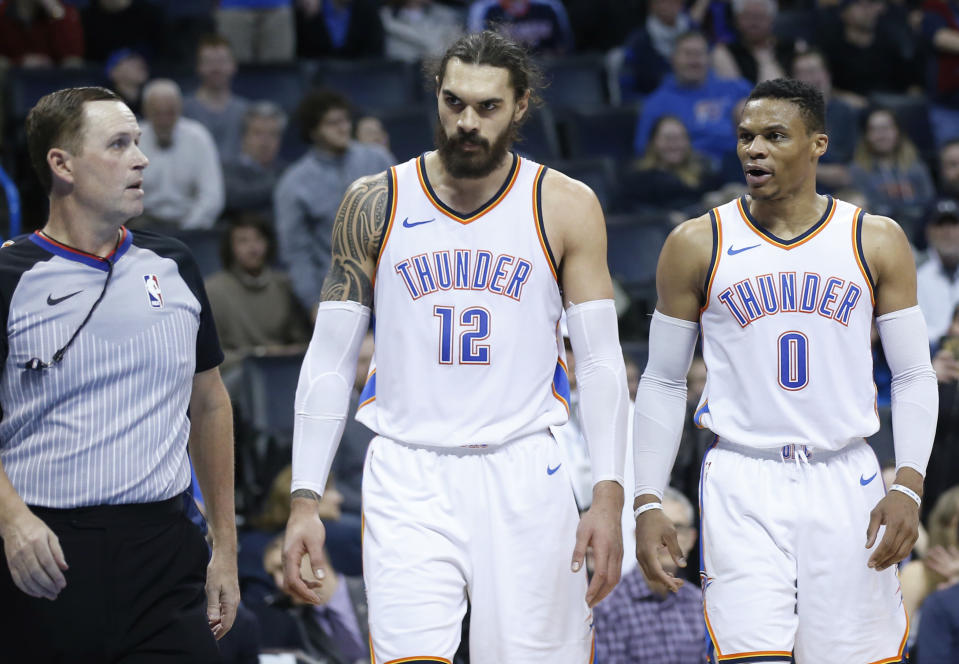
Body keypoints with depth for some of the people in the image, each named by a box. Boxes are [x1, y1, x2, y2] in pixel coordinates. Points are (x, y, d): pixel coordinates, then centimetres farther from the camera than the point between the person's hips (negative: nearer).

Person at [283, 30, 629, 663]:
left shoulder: (566, 208, 2)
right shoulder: (376, 203, 4)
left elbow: (601, 362, 2)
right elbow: (330, 361, 7)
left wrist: (608, 498, -8)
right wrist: (305, 500, -1)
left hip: (524, 475, 0)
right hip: (408, 478, 0)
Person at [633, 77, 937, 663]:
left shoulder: (876, 241, 4)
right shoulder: (698, 245, 3)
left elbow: (915, 377, 6)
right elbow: (664, 383, 9)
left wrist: (909, 486, -9)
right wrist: (648, 501, 0)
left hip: (845, 482, 1)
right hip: (743, 487, -1)